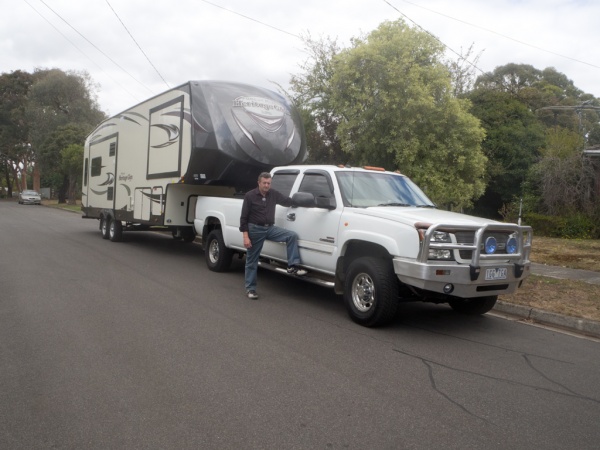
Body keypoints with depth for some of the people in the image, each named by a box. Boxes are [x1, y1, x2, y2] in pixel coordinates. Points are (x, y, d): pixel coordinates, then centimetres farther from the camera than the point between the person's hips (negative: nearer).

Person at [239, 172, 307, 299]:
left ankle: (292, 266, -10)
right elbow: (244, 218, -10)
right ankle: (250, 288, 15)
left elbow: (289, 201, 14)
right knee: (252, 261, 3)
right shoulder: (250, 196, -11)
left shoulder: (274, 194, 0)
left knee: (292, 235, -14)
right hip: (255, 229, -4)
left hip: (270, 228, 4)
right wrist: (245, 236, -16)